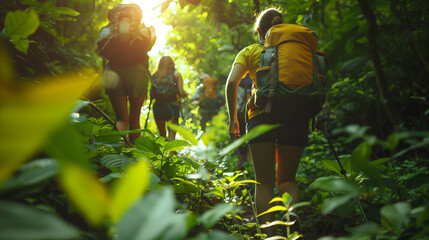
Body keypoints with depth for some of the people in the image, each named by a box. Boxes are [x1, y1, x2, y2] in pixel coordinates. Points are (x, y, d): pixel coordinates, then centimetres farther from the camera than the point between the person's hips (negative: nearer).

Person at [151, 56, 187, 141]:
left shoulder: (155, 75, 6)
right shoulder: (176, 75, 0)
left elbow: (151, 94, 3)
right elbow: (181, 93, -6)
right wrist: (186, 94, 14)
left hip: (157, 107, 3)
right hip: (172, 106, -3)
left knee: (161, 134, 16)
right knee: (172, 132, 0)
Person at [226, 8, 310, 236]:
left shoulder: (250, 51, 15)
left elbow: (231, 83, 1)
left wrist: (233, 117, 8)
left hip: (263, 114, -2)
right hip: (296, 115, 2)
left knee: (264, 183, 5)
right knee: (286, 179, 13)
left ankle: (269, 234, -7)